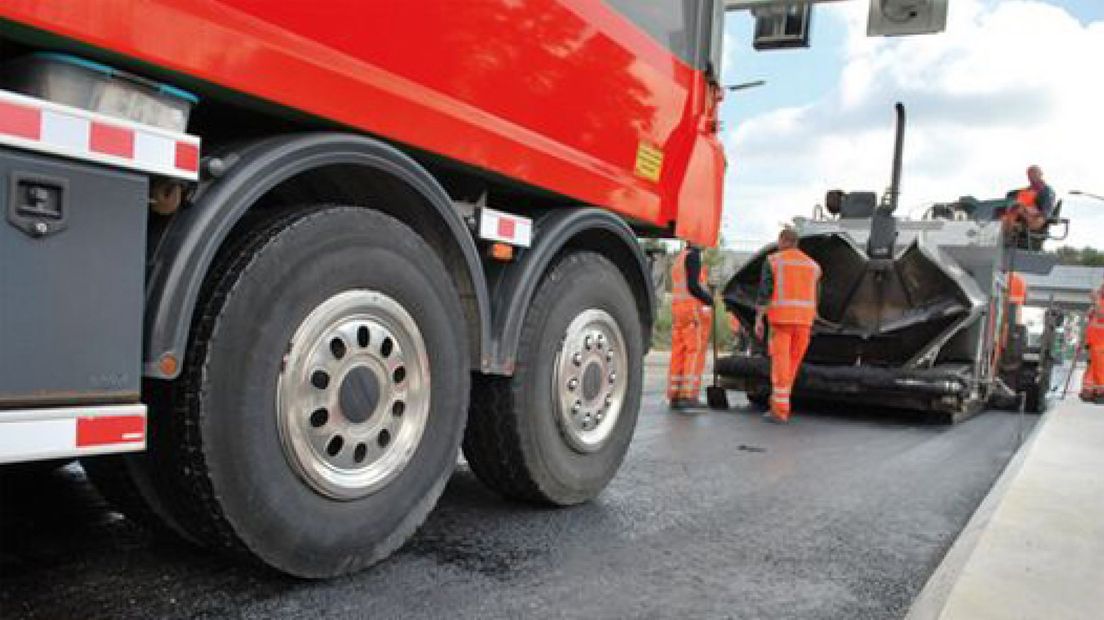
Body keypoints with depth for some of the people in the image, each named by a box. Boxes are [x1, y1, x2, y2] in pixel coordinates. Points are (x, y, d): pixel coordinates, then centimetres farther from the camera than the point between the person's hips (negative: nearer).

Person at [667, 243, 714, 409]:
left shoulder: (679, 258, 21)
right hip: (693, 308, -9)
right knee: (695, 352, -8)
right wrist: (709, 299, -5)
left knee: (678, 352, 7)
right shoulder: (693, 255, -8)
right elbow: (692, 286, -16)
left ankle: (674, 395, 7)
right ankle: (688, 395, -12)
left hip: (677, 308, 9)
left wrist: (706, 296, 16)